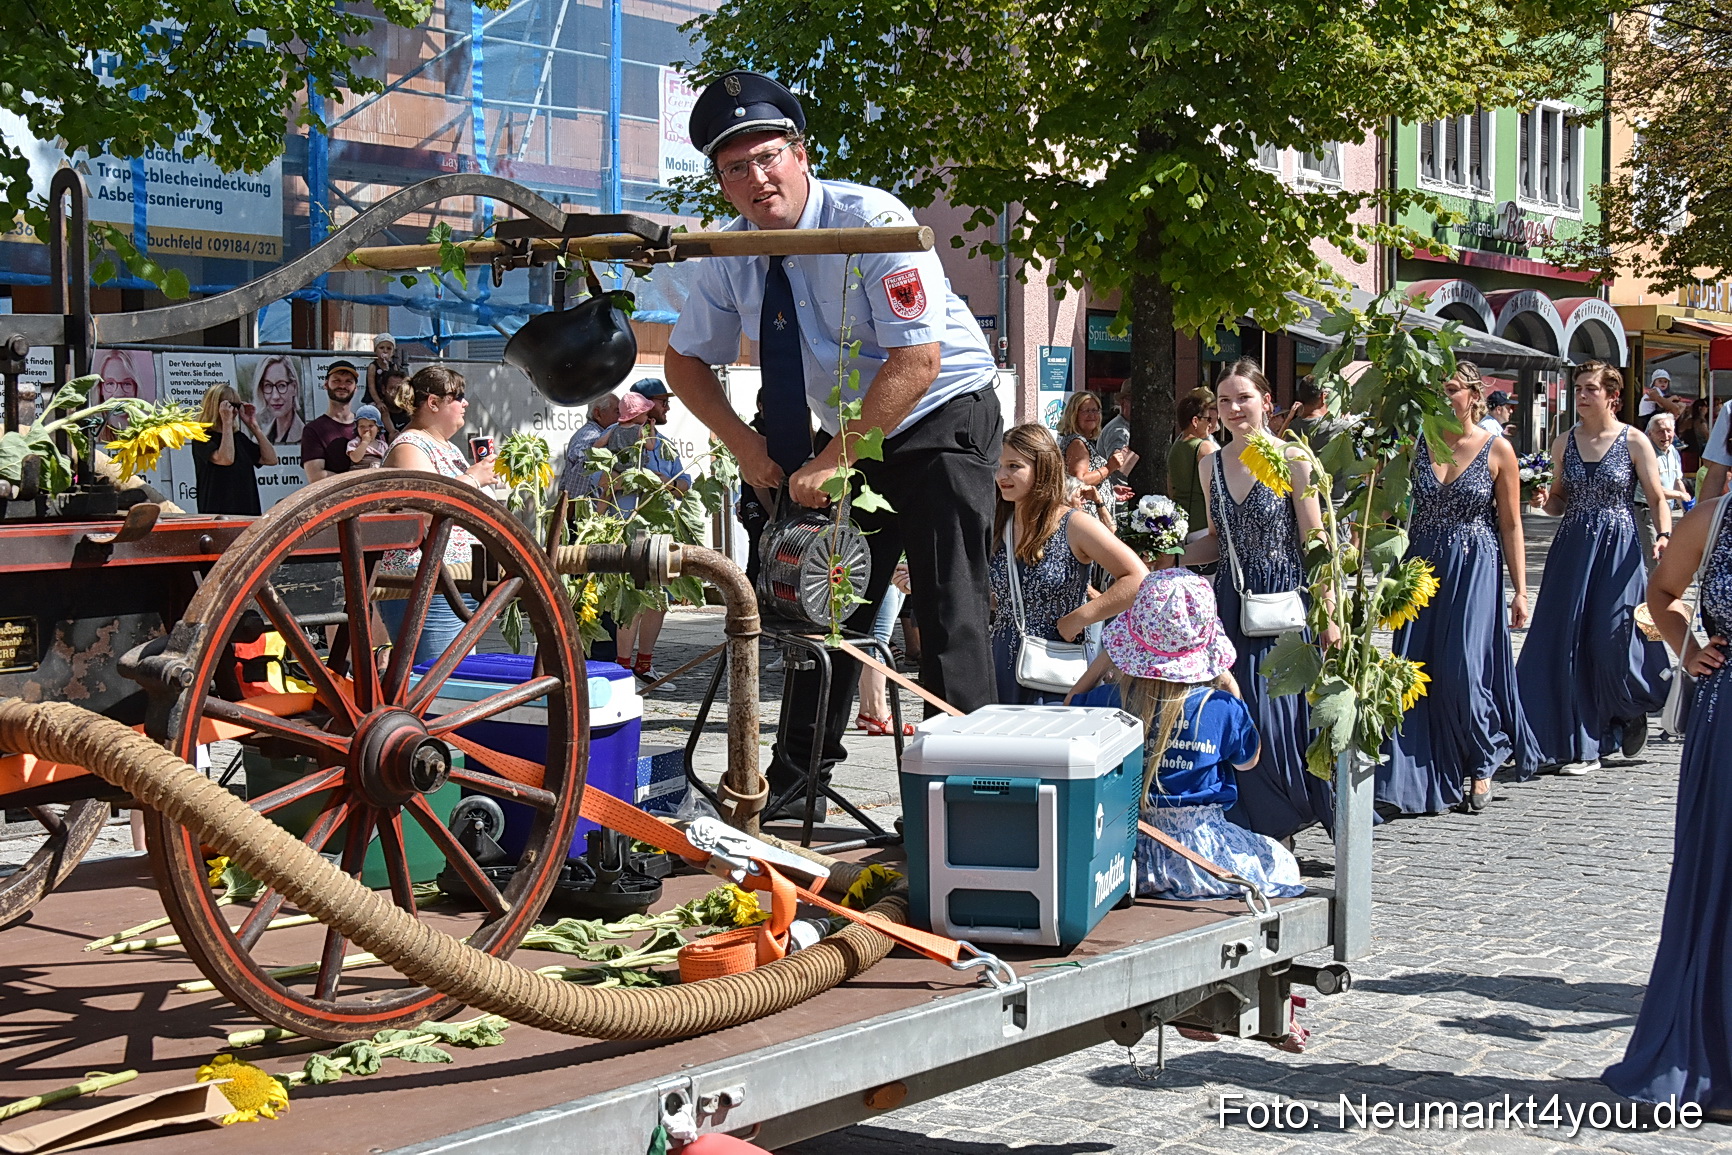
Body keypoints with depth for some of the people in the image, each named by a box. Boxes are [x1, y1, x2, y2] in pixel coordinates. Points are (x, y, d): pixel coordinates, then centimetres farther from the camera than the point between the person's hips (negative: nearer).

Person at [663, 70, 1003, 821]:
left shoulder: (873, 222, -25)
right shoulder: (733, 252, -6)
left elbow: (917, 363, -30)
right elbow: (686, 359, 9)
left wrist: (833, 460, -28)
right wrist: (743, 443, -7)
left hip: (942, 418, -6)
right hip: (849, 427, 6)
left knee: (948, 608, -12)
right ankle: (798, 776, 20)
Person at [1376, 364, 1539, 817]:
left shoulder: (1497, 450, -1)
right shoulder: (1417, 444, 6)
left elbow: (1511, 526, 1)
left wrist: (1520, 590, -2)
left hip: (1475, 571, -3)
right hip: (1423, 570, 3)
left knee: (1463, 671, -7)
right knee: (1417, 670, 0)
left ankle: (1481, 766, 15)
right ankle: (1421, 776, 9)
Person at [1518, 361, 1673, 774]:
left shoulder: (1634, 442, -2)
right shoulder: (1564, 443, 9)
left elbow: (1657, 498, -1)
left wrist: (1664, 535, -18)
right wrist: (1545, 501, -6)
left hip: (1618, 550, -4)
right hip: (1572, 550, 4)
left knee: (1613, 639, -9)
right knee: (1568, 643, -1)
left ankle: (1634, 710, 24)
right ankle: (1581, 744, 7)